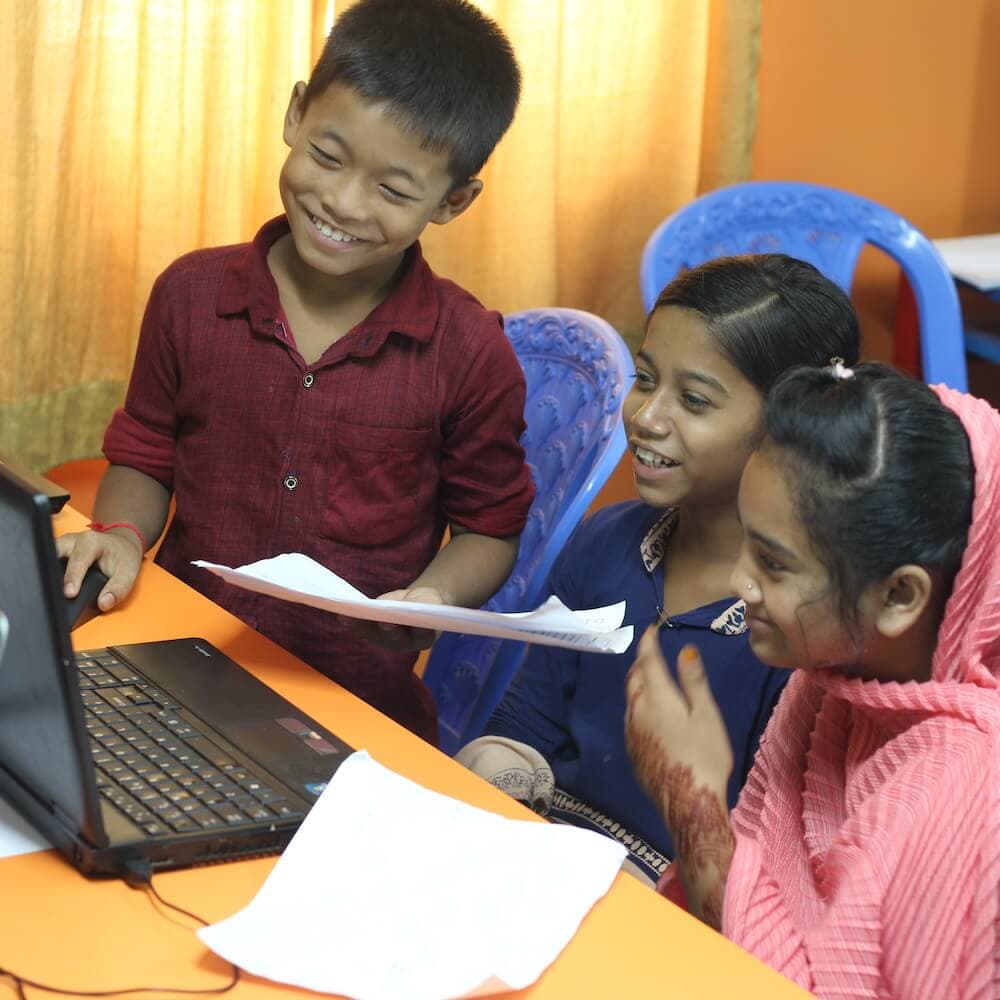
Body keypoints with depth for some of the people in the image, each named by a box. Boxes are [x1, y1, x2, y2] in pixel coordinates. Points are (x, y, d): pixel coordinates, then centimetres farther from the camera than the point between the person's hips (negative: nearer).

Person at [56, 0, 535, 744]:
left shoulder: (471, 354, -4)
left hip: (361, 705, -1)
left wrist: (436, 594, -12)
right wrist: (120, 535, -4)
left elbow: (489, 528, 8)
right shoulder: (192, 295, 2)